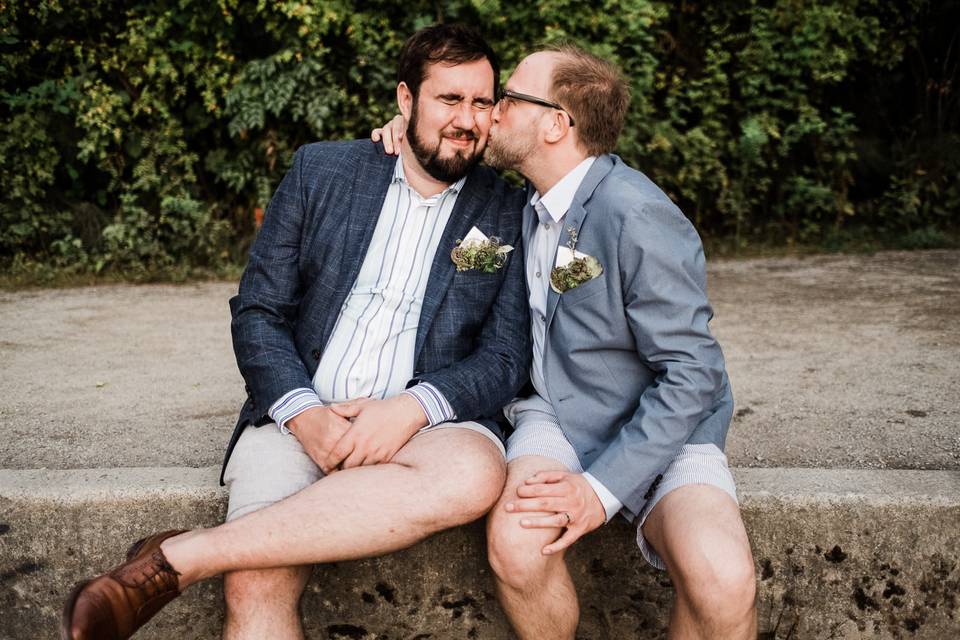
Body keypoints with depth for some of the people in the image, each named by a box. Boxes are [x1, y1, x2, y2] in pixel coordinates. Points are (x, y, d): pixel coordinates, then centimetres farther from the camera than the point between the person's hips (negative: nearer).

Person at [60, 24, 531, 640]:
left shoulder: (509, 216, 8)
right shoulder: (321, 170, 9)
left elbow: (507, 359, 3)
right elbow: (257, 313, 7)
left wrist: (415, 406, -17)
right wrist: (302, 414, -12)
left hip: (420, 427, 1)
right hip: (301, 416, -1)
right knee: (257, 586, -31)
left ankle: (178, 558, -29)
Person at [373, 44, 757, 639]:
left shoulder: (638, 216, -18)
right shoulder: (528, 204, 6)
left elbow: (693, 373, -18)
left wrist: (603, 487, -23)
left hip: (658, 432, -4)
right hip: (553, 415, 5)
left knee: (723, 582, -32)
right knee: (515, 543, -29)